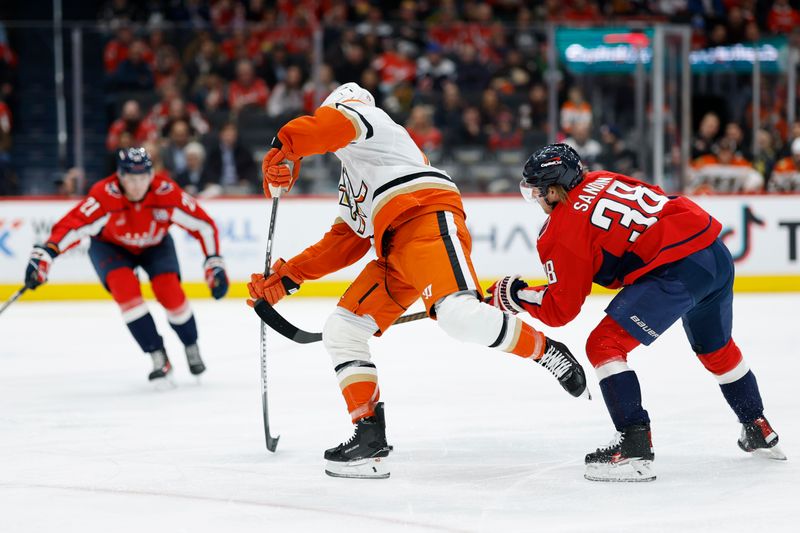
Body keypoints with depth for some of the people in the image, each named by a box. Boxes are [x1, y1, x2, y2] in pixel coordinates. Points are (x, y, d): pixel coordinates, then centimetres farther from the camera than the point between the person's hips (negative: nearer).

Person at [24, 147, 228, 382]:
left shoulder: (166, 192, -31)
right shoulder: (104, 195, -36)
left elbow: (204, 224, -22)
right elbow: (70, 226, -42)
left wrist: (214, 264, -24)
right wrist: (42, 257, -54)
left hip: (155, 244, 1)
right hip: (110, 246, -1)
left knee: (169, 290, -20)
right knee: (124, 287, -27)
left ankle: (191, 348, 9)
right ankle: (158, 357, -16)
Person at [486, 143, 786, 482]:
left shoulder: (563, 230, -3)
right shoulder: (601, 180, 17)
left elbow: (560, 310, 0)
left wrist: (516, 296, 12)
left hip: (677, 270, -9)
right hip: (717, 253, 9)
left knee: (605, 345, -5)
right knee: (716, 349, 32)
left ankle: (635, 448, -12)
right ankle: (759, 432, 47)